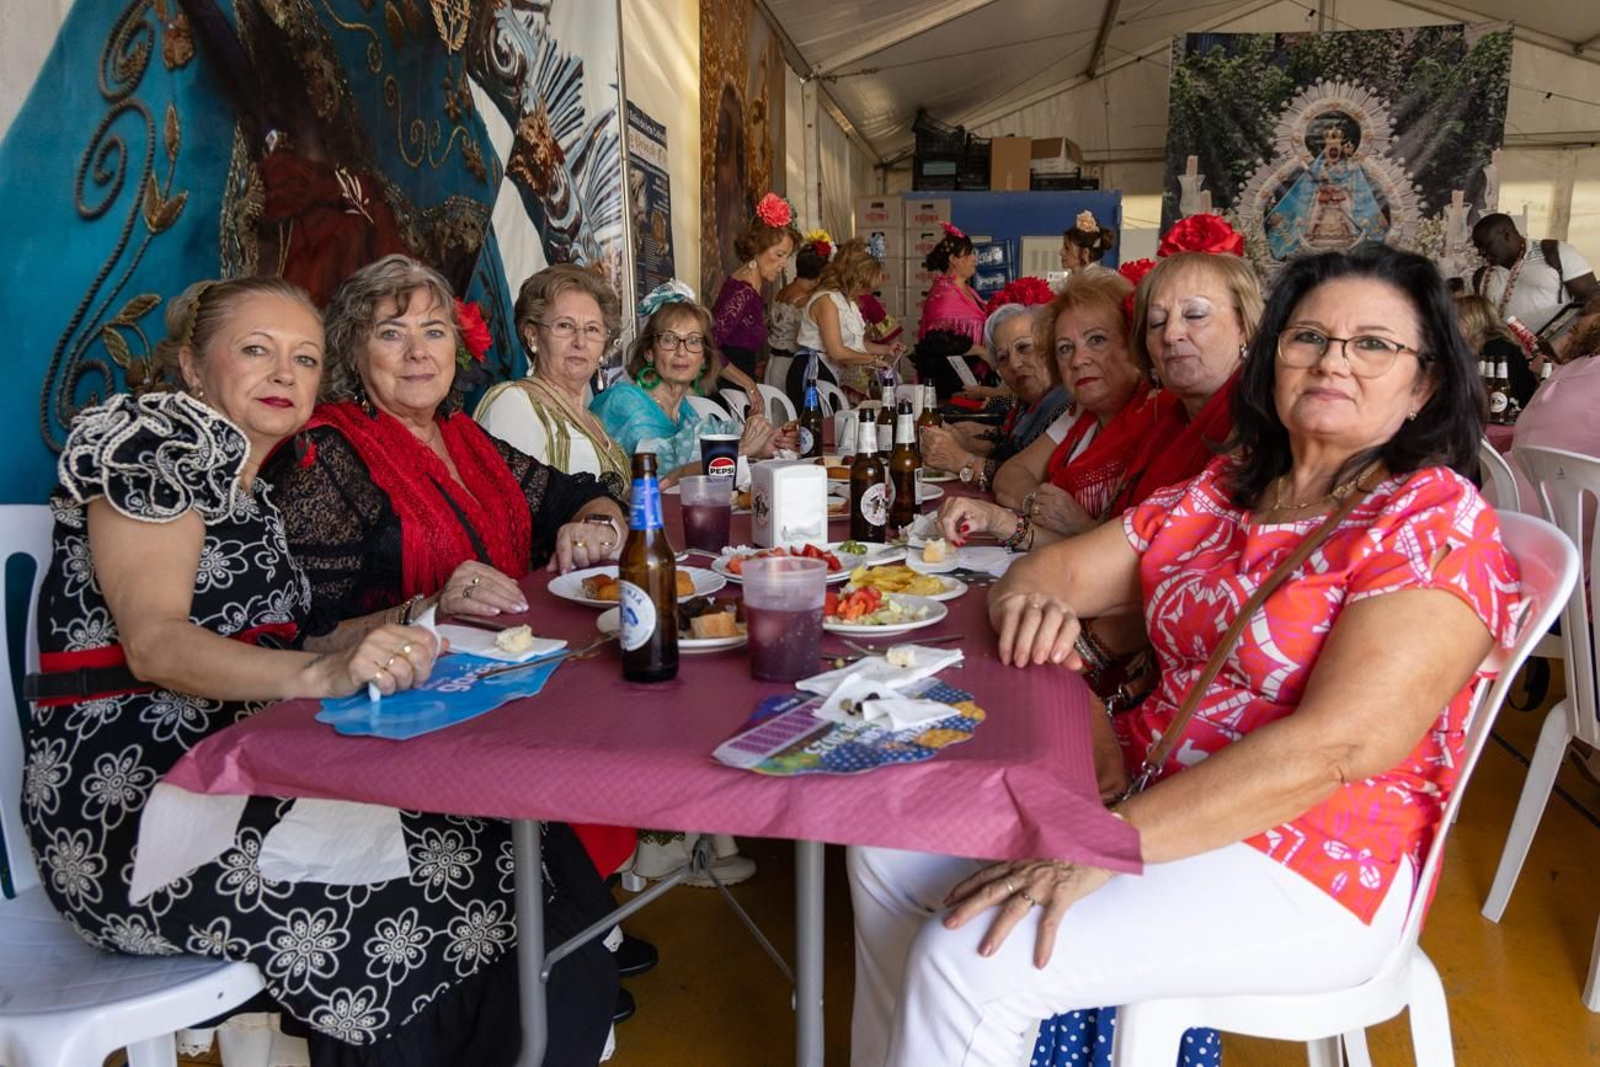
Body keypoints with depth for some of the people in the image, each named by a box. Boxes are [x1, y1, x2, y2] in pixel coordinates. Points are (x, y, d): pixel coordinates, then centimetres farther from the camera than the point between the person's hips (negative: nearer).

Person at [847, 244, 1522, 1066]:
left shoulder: (1437, 522, -12)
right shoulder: (1219, 491, 9)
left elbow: (1339, 746, -23)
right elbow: (1057, 568, 10)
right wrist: (1036, 598, -17)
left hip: (1307, 861, -7)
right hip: (1147, 785, 7)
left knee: (969, 961, -22)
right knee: (891, 849, -2)